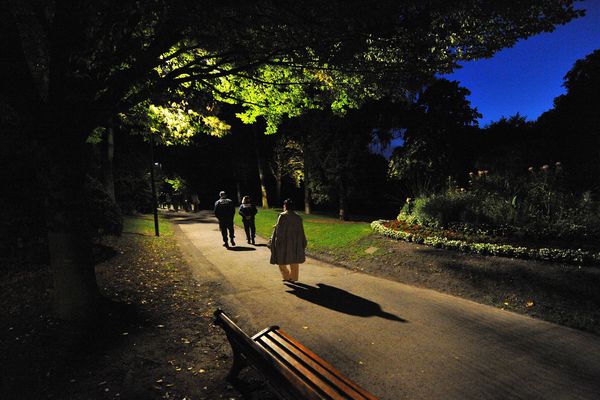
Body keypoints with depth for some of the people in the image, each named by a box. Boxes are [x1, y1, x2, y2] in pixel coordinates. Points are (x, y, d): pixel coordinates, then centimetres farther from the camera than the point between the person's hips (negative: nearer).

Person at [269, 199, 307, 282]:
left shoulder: (282, 216, -12)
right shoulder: (298, 217, 1)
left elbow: (278, 229, -13)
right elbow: (301, 231, 5)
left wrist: (273, 240, -4)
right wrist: (302, 244, 13)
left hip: (284, 242, -4)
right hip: (295, 243, 5)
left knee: (281, 259, 12)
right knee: (294, 261, 14)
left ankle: (286, 276, 10)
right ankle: (293, 277, 19)